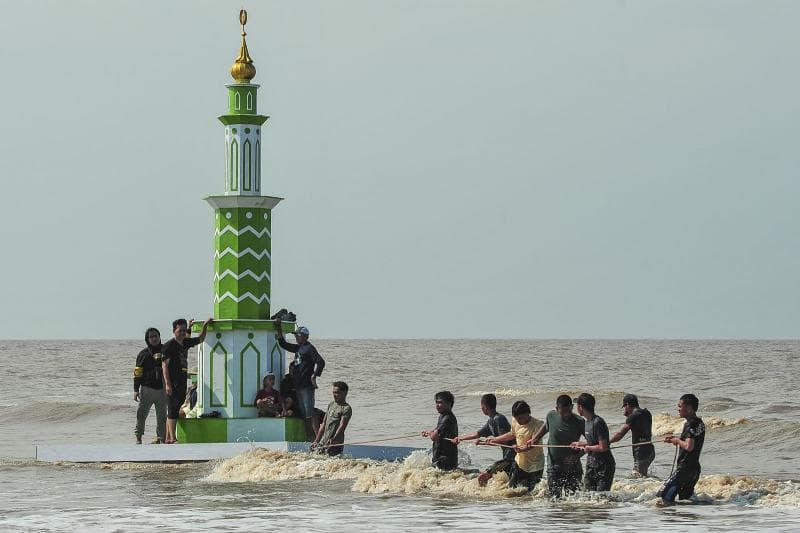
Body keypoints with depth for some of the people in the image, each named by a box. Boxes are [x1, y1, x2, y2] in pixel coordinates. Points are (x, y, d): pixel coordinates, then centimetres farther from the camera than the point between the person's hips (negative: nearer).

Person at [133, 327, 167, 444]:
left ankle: (161, 437, 13)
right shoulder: (144, 354, 3)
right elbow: (137, 373, 2)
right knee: (142, 413, -5)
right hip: (147, 389, -2)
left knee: (161, 415, 5)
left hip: (162, 389, 2)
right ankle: (138, 437, 2)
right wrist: (136, 390, -4)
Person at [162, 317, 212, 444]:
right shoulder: (169, 345, -9)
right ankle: (172, 438, -13)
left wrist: (205, 326, 20)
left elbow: (200, 339, 32)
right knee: (173, 410, -11)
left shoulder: (186, 342, 13)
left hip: (182, 382, 8)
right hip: (173, 383, -8)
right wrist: (167, 384, -18)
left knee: (178, 410, 9)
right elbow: (164, 365, -12)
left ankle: (168, 438, 13)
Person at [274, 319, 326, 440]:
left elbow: (320, 362, -18)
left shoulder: (309, 348, -8)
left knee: (310, 414, -15)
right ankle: (310, 439, 11)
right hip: (298, 386, 9)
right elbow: (284, 344, 29)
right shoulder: (298, 348, 18)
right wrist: (278, 328, 21)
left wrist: (314, 376, -20)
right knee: (304, 415, 9)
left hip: (307, 386, -9)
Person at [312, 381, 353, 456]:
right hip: (323, 442, 7)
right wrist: (316, 441, 16)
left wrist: (334, 438, -30)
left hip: (335, 444, -7)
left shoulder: (346, 408, -6)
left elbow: (342, 425, -17)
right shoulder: (331, 405, 18)